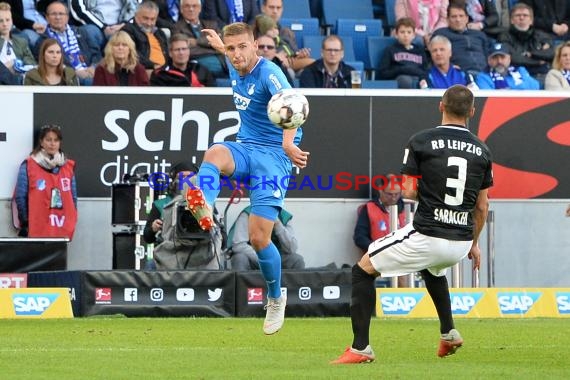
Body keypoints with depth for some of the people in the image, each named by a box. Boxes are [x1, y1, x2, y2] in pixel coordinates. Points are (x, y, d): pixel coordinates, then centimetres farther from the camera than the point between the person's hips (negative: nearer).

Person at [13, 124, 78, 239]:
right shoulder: (28, 166, -1)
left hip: (63, 232, 4)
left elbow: (73, 198, 15)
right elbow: (20, 197, -1)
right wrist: (25, 224, -5)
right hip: (38, 232, -4)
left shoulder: (68, 166, 11)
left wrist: (71, 222, 9)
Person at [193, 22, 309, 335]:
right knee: (214, 154, -33)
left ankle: (276, 298, 16)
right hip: (245, 147, 6)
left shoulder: (269, 73, -19)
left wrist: (288, 142, -58)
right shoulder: (235, 68, 4)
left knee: (259, 238, -10)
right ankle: (203, 208, -61)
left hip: (273, 154, -6)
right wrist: (220, 46, 53)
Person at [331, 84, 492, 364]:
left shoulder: (421, 141, -6)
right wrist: (473, 243, 24)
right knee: (432, 269, 41)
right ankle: (448, 334, 37)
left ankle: (361, 348, 2)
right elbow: (482, 206, 10)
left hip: (426, 235, -5)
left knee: (363, 269, 11)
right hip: (461, 243, 5)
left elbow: (408, 191, -5)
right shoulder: (481, 150, 5)